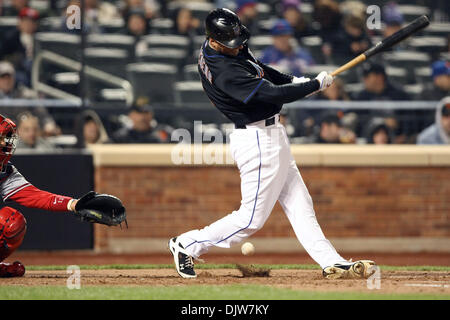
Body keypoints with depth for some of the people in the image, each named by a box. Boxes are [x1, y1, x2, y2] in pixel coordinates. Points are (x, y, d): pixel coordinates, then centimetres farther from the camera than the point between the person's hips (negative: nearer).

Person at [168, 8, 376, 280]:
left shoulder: (212, 51, 2)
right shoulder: (225, 72, -29)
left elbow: (257, 69, 19)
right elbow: (274, 94, -29)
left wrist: (293, 81, 6)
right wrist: (316, 84, -18)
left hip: (271, 137, 11)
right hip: (259, 142, -11)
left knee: (300, 205, 10)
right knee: (252, 219, -2)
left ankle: (332, 262, 12)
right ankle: (188, 245, 10)